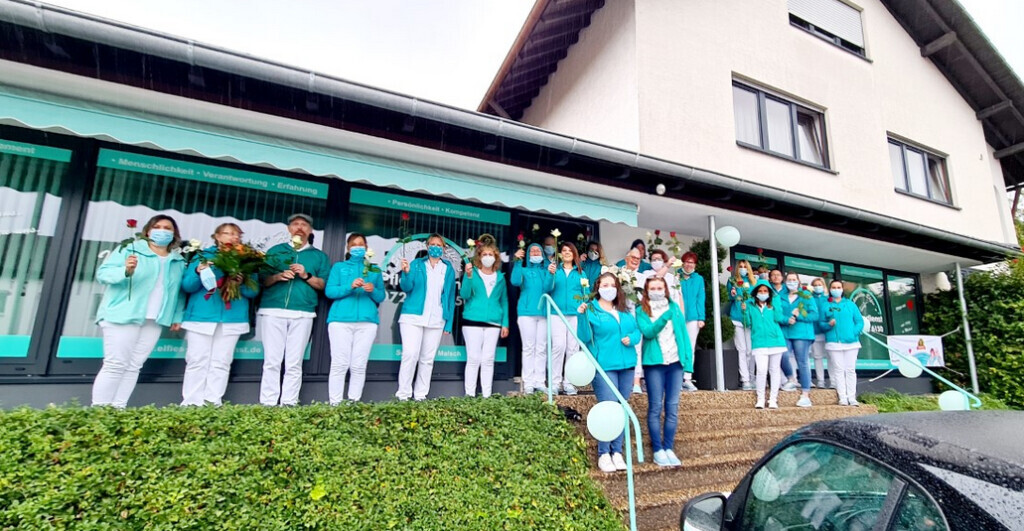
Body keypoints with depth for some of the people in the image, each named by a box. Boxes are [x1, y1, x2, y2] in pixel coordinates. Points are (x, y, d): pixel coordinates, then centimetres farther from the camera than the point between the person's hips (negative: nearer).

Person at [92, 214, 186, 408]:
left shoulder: (178, 261, 14)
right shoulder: (129, 249, -1)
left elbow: (179, 291, 14)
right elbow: (102, 273, -9)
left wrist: (177, 316, 8)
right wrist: (126, 271, -29)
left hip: (155, 321, 5)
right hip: (122, 316, -4)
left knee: (134, 366, 7)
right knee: (115, 364, -5)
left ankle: (119, 408, 14)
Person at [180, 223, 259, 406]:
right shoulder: (204, 255, 6)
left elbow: (254, 291, 3)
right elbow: (186, 286, 1)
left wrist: (242, 284, -17)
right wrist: (198, 272, -17)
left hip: (232, 319, 1)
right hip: (201, 316, -1)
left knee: (221, 362, 4)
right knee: (197, 361, 2)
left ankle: (213, 402, 10)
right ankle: (191, 403, 10)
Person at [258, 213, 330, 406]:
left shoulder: (319, 256, 15)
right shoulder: (275, 251, 16)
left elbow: (324, 284, 7)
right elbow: (262, 280, 10)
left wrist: (306, 276, -8)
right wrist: (277, 276, -9)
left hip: (302, 314, 0)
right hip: (272, 311, 0)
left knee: (294, 363, 0)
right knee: (272, 360, -1)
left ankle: (289, 403, 4)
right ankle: (268, 403, 4)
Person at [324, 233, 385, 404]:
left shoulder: (375, 270, 20)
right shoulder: (339, 267, 16)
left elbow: (382, 296, 13)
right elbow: (329, 291, 2)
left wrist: (373, 291, -9)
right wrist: (350, 287, -14)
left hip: (367, 321, 1)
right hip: (341, 319, -1)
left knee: (359, 365, 0)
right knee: (339, 364, -5)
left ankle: (354, 402, 5)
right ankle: (335, 403, 1)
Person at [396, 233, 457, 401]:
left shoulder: (449, 269, 12)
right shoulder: (416, 264, 8)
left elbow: (451, 297, 11)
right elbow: (406, 287, -2)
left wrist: (449, 323, 6)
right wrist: (406, 272, -22)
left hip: (436, 321, 2)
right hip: (413, 317, -2)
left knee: (428, 358, 5)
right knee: (410, 354, -12)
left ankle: (420, 394, 15)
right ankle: (403, 393, 0)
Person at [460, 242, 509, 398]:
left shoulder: (500, 276, 13)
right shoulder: (472, 272, 4)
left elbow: (504, 301, 14)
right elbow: (464, 295, -6)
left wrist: (505, 324, 7)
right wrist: (468, 276, -20)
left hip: (493, 323, 3)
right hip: (472, 321, -2)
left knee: (488, 359, 4)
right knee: (473, 358, -2)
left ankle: (487, 395, 11)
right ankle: (469, 394, 6)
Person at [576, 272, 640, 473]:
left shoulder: (625, 311, 14)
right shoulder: (591, 309, -2)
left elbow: (637, 330, 16)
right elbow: (584, 338, -10)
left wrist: (632, 338, -6)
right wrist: (582, 316, -23)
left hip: (626, 365, 6)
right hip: (604, 366, -6)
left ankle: (617, 452, 21)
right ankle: (603, 454, 5)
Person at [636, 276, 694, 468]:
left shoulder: (674, 307, 8)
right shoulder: (642, 311, 0)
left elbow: (683, 333, 7)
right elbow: (648, 332, -16)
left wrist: (688, 359, 0)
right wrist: (665, 317, -29)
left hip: (675, 362, 3)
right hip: (654, 363, -3)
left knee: (672, 407, 7)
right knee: (656, 407, 2)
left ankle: (669, 448, 18)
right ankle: (658, 450, 12)